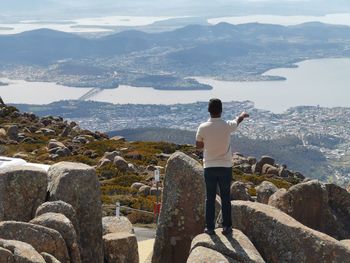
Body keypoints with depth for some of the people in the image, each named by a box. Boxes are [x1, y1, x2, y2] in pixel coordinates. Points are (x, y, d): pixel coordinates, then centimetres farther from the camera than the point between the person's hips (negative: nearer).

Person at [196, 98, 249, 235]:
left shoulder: (203, 127, -11)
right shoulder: (227, 126, -10)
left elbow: (198, 145, 4)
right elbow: (238, 120, 15)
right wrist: (243, 115, 37)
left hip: (209, 167, 0)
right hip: (226, 167, 0)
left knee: (210, 198, 7)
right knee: (225, 198, 9)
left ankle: (210, 227, 9)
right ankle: (227, 227, 13)